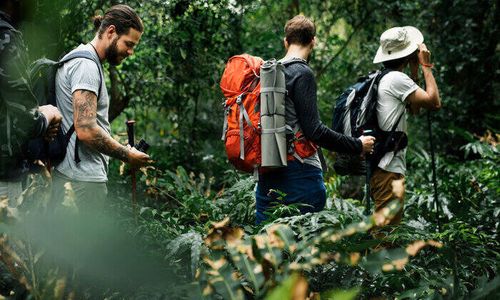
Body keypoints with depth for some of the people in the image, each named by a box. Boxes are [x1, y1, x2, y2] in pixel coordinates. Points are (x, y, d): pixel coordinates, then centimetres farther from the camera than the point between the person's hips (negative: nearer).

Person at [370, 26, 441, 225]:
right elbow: (434, 102, -14)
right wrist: (426, 65, -5)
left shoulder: (383, 79, 16)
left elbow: (414, 108, 23)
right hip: (389, 171, -10)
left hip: (384, 169, 10)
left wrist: (415, 70, 18)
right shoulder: (397, 79, -13)